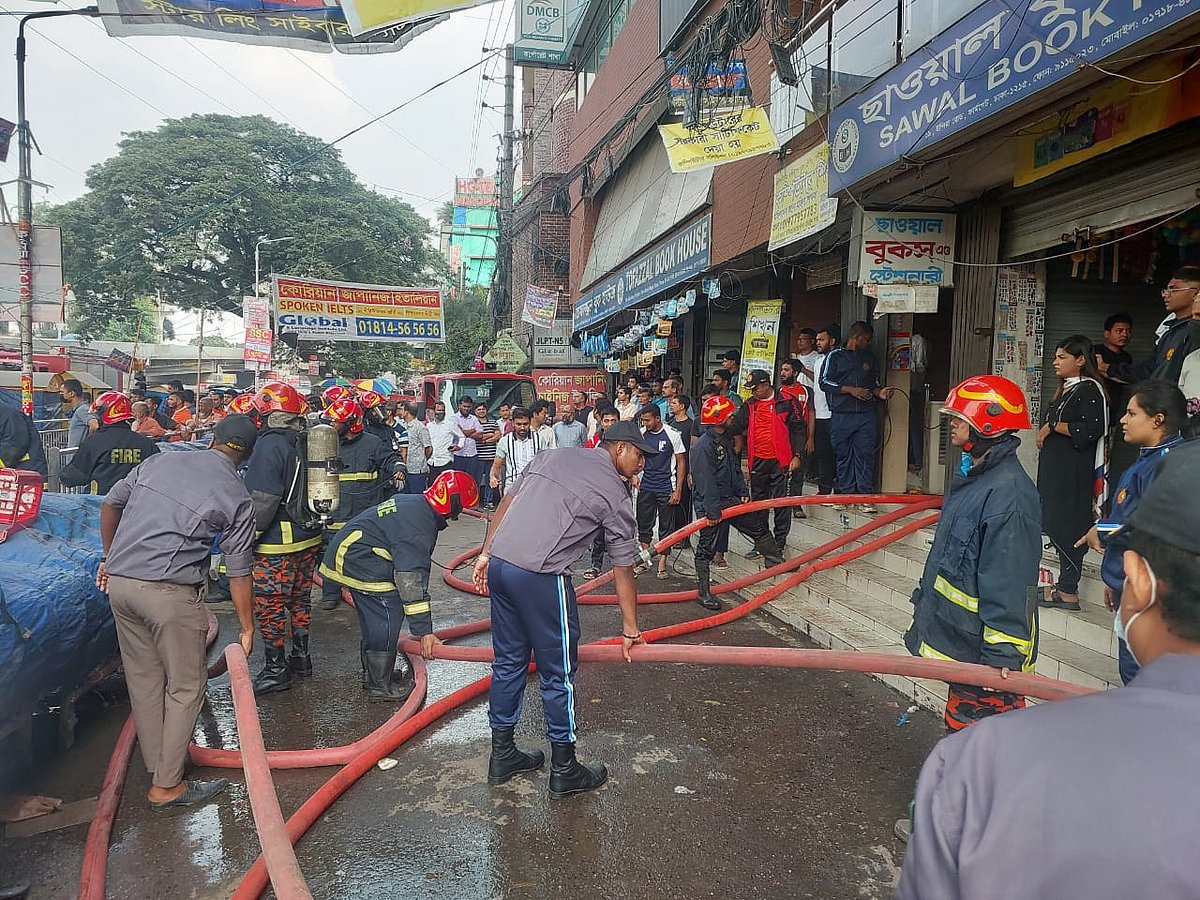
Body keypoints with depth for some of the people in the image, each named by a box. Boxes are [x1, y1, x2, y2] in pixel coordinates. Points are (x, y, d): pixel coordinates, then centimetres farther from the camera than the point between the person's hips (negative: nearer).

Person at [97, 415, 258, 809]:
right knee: (186, 686, 8)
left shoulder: (158, 461, 10)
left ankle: (157, 764, 30)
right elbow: (238, 572, -1)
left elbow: (109, 505, 18)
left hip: (119, 582, 6)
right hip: (168, 592, -6)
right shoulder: (237, 496, -3)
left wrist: (111, 559, 31)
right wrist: (247, 628, 9)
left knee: (143, 679, 17)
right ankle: (167, 785, 13)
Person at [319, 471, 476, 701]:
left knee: (375, 616, 19)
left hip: (345, 553, 11)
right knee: (388, 616, -8)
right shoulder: (418, 526, -24)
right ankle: (381, 686, 2)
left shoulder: (412, 502, 9)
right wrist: (424, 630, -22)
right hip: (358, 562, -11)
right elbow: (411, 579, -26)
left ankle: (373, 674, 32)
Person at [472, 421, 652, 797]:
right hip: (540, 578, -7)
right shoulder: (614, 494, 1)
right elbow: (623, 572, 5)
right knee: (559, 673, 8)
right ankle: (564, 771, 22)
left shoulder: (553, 456, 17)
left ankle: (502, 756, 33)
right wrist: (630, 629, 13)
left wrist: (485, 554, 19)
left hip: (499, 564, 7)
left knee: (508, 661, 19)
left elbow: (506, 504, 15)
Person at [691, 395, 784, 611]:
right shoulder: (703, 446, -21)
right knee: (706, 549, 1)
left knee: (759, 525, 16)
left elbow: (735, 468, 18)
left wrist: (743, 493, 9)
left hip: (730, 500, 9)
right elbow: (705, 481, -25)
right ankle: (704, 593, 10)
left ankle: (777, 562, 33)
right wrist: (713, 511, -27)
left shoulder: (725, 440, 10)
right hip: (710, 505, -9)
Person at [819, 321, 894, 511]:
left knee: (865, 455, -3)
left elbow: (873, 383, 25)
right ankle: (845, 494, 12)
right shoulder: (835, 356, 5)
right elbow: (824, 383, -2)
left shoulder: (869, 357, 20)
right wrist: (850, 390, -10)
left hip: (866, 415, 3)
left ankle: (866, 497, -1)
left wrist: (879, 393, 2)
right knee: (843, 456, 3)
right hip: (841, 415, -3)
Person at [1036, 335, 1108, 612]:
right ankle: (1064, 587, 16)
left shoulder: (1089, 389, -10)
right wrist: (1044, 432, 8)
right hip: (1055, 467, 9)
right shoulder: (1065, 389, 18)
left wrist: (1052, 426, -13)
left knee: (1067, 527, -6)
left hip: (1074, 472, -9)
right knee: (1055, 525, 9)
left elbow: (1092, 429, -21)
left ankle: (1068, 591, 0)